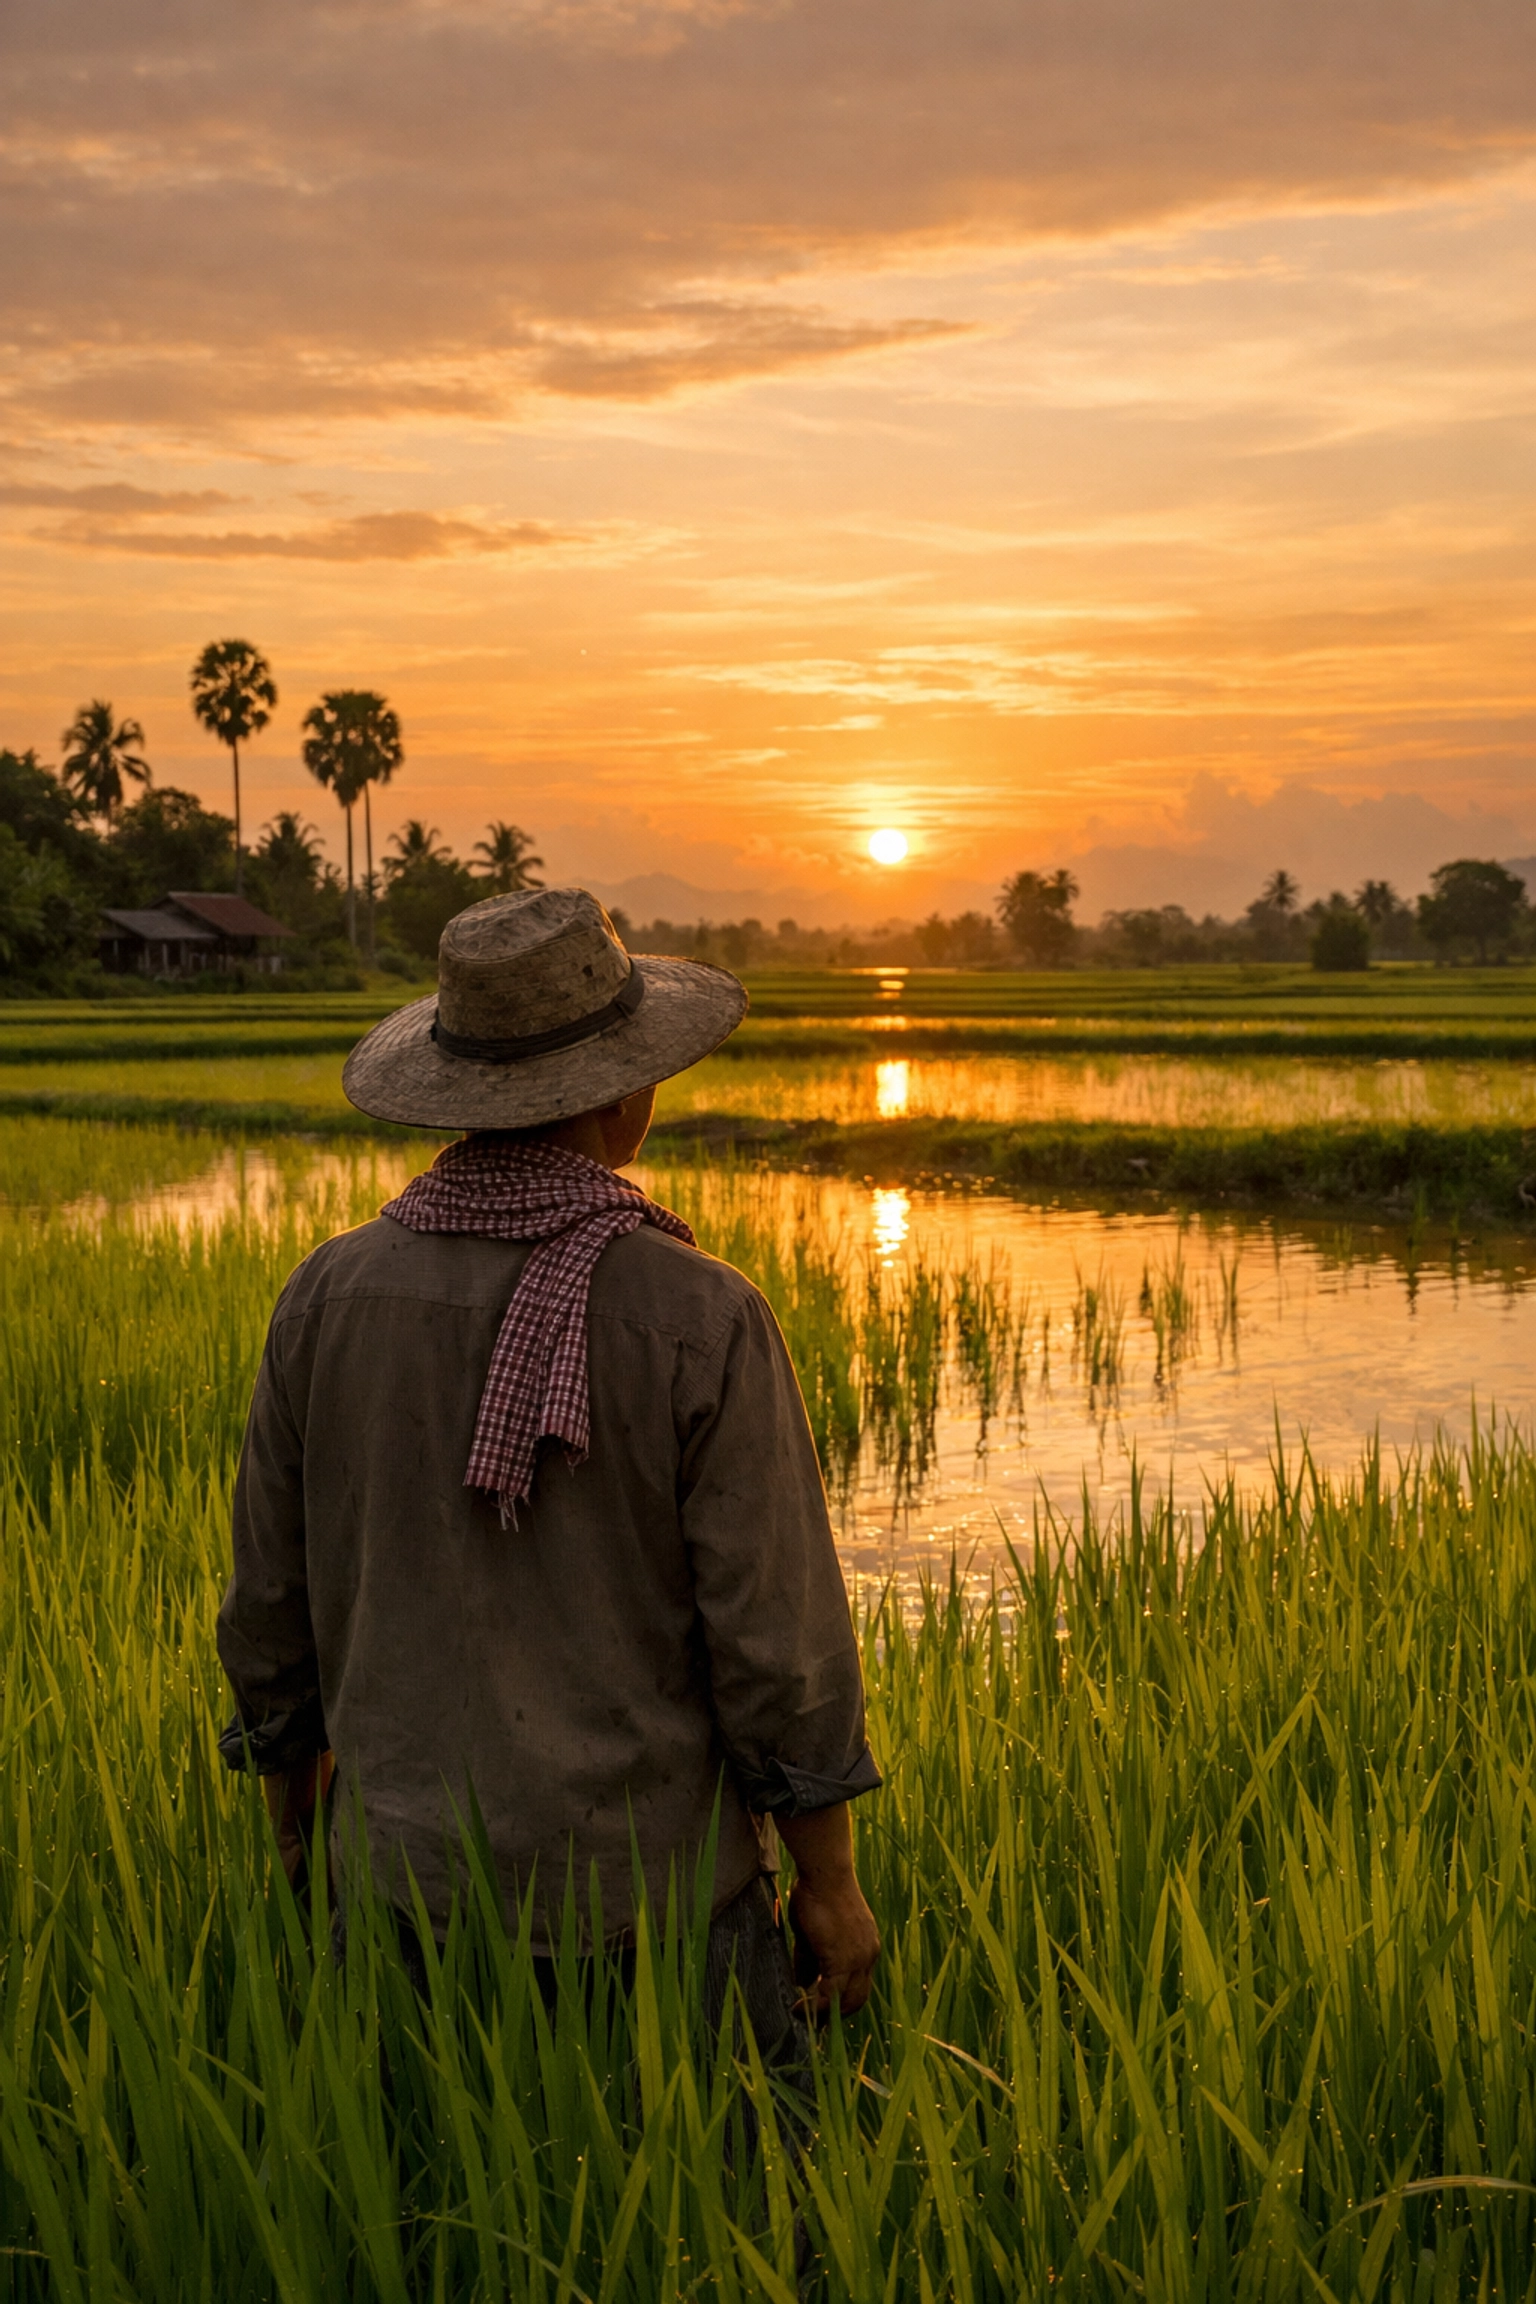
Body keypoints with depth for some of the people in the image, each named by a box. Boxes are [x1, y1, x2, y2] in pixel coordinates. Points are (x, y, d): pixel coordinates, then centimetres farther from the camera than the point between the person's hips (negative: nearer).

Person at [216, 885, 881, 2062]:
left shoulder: (328, 1295, -4)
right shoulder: (702, 1321, -16)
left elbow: (269, 1613, 4)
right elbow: (779, 1638, -12)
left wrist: (298, 1840, 18)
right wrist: (832, 1882, 2)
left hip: (408, 1879, 4)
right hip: (643, 1886, -3)